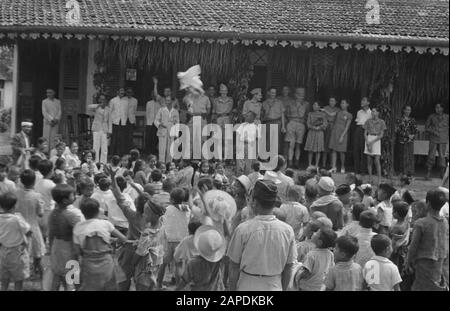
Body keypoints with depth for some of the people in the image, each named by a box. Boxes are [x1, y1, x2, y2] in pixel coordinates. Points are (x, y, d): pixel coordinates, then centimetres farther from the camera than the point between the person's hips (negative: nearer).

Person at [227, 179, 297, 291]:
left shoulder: (243, 229, -14)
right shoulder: (287, 230, -7)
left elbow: (234, 267, -7)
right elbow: (288, 268, 2)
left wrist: (232, 289, 6)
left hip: (247, 286, -2)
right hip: (275, 287, 2)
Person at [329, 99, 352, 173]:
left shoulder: (349, 115, 1)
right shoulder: (338, 112, 13)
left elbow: (347, 127, -6)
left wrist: (342, 136, -14)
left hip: (343, 133, -4)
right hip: (334, 131, 4)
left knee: (341, 151, -1)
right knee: (334, 150, -4)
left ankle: (342, 167, 15)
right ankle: (334, 167, -6)